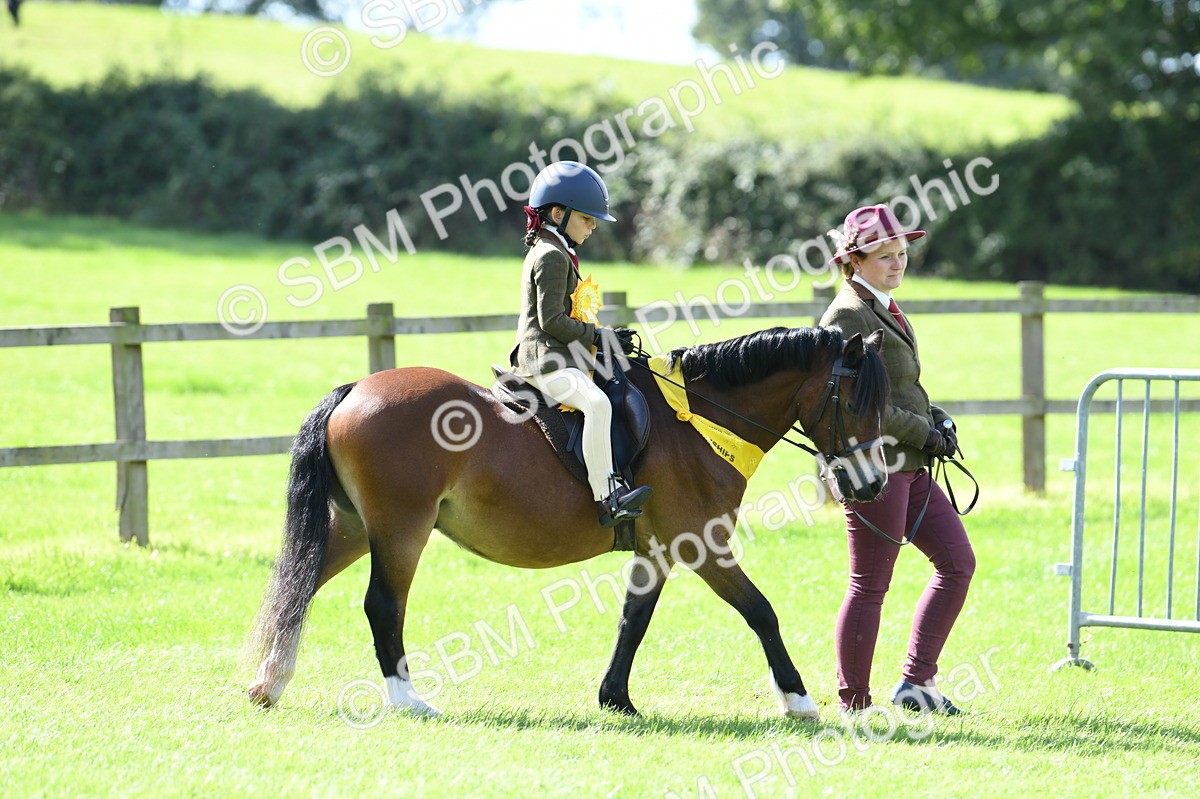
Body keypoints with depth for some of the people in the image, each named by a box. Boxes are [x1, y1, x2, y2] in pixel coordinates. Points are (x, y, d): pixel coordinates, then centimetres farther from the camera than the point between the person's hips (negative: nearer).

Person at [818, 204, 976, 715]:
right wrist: (922, 433, -16)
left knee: (957, 562, 7)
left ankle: (916, 683, 10)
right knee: (871, 585, -4)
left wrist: (936, 419, 8)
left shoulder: (886, 310, 18)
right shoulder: (848, 314, -12)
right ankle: (854, 703, 5)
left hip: (909, 464, 10)